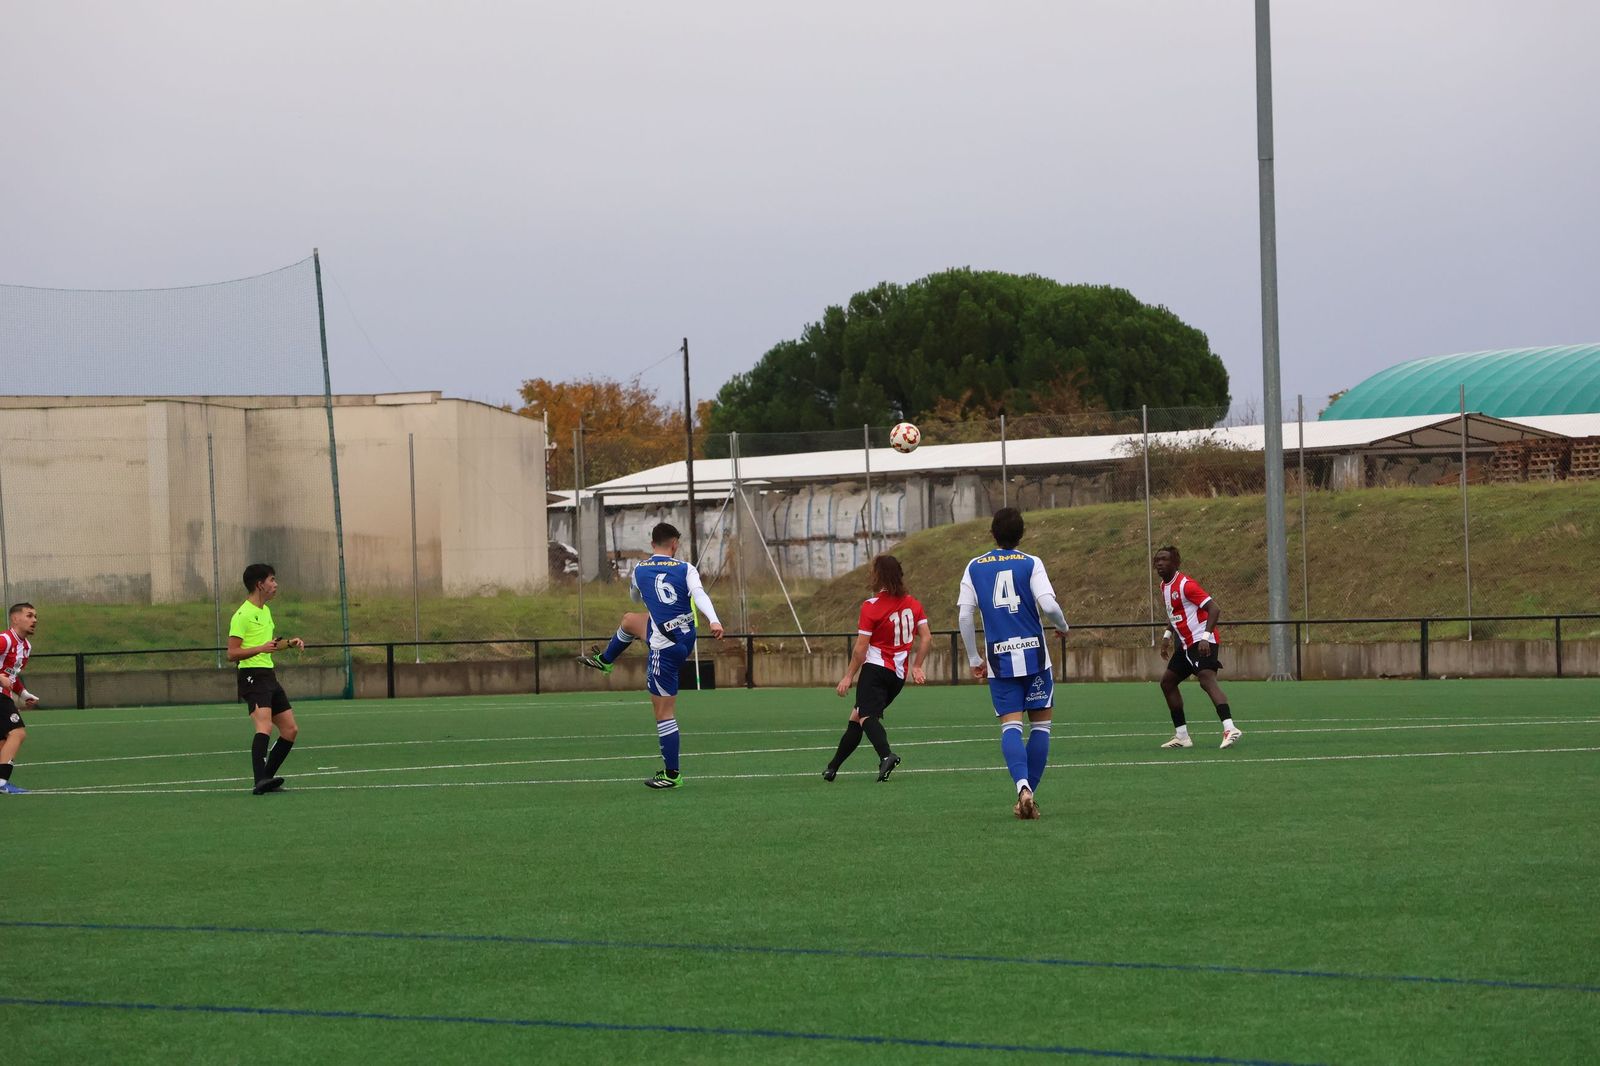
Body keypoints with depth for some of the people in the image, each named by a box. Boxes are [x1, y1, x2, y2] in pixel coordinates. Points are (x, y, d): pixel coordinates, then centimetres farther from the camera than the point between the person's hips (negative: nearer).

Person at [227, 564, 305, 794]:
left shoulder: (266, 611, 18)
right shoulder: (243, 615, -11)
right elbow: (232, 654, -16)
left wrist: (289, 642, 19)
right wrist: (261, 648, -27)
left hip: (269, 676, 10)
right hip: (252, 677, -10)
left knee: (290, 730, 8)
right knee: (265, 726, -26)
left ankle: (266, 778, 14)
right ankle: (259, 781, -36)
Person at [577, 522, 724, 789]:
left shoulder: (640, 570, -3)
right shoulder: (686, 569, -5)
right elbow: (699, 594, -24)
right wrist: (713, 621, -37)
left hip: (666, 650, -5)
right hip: (687, 637, 5)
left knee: (664, 714, 2)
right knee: (629, 621, 31)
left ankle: (671, 774, 4)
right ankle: (604, 662, 57)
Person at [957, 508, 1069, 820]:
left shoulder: (974, 567, 5)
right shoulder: (1031, 563, -3)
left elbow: (964, 615, 1)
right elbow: (1048, 605, -14)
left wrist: (974, 659, 10)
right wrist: (1063, 625, 8)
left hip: (999, 657, 2)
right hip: (1034, 653, -2)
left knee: (1011, 726, -2)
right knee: (1040, 724, 10)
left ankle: (1023, 786, -26)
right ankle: (1030, 792, 4)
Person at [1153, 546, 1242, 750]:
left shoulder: (1185, 584, -16)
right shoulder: (1165, 587, 13)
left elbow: (1214, 609, -21)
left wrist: (1205, 637, -31)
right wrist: (1167, 635, 18)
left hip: (1201, 642, -10)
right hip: (1186, 644, 10)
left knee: (1207, 679, -27)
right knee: (1167, 681, 13)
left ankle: (1229, 729, -41)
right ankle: (1181, 736, 19)